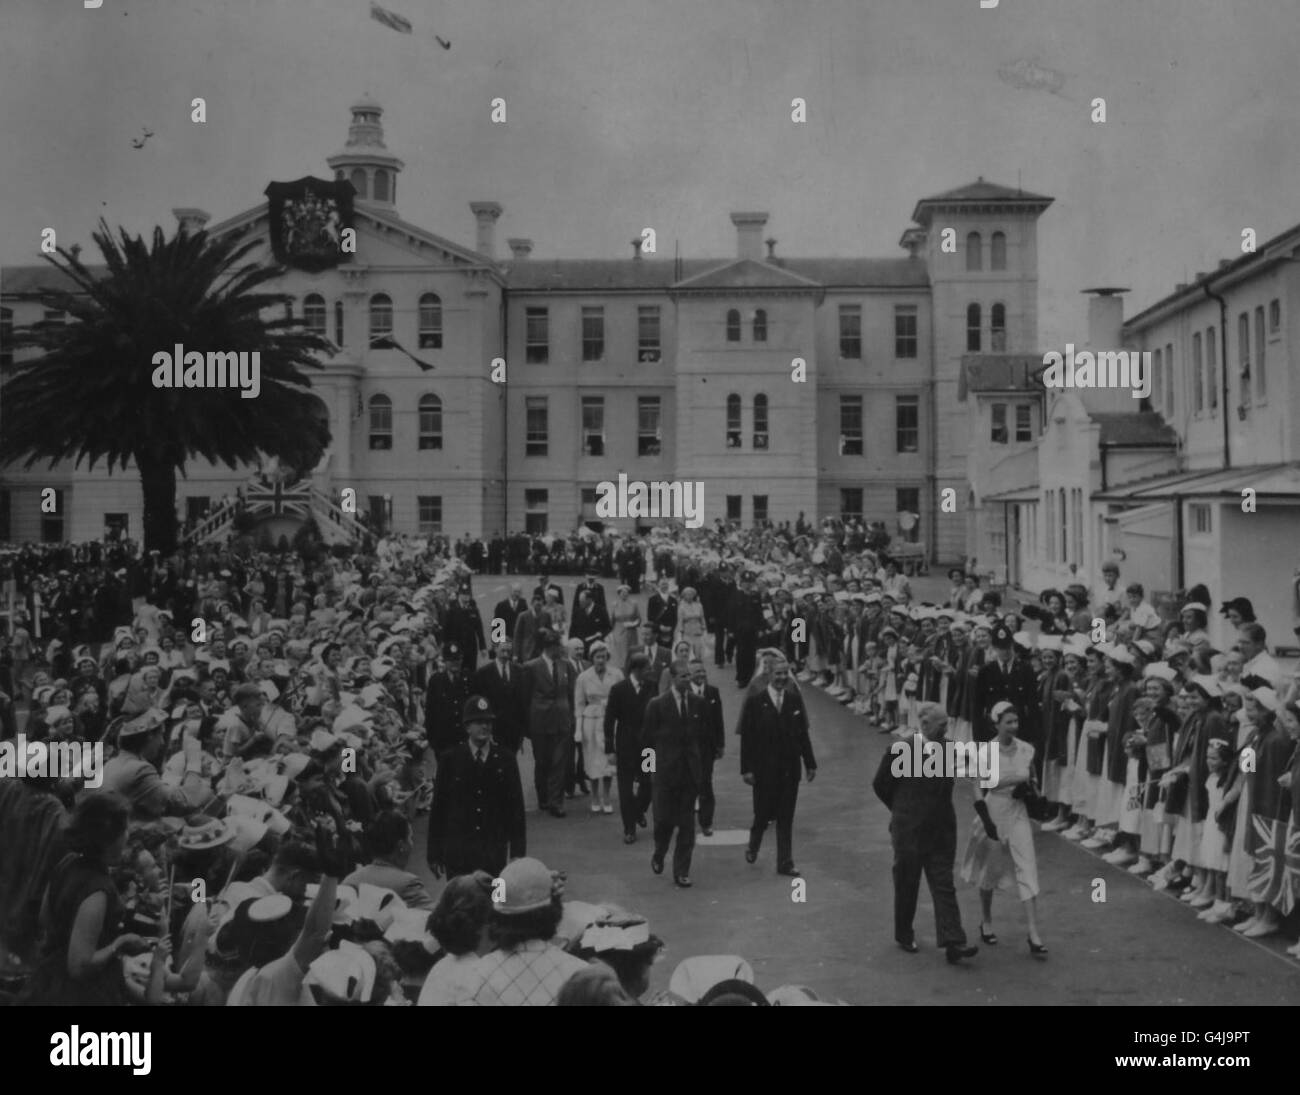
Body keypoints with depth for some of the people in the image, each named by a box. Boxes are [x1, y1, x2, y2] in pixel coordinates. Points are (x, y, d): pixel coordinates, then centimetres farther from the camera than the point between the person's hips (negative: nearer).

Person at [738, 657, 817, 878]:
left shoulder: (795, 700, 4)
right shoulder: (755, 702, -6)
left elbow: (803, 734, 7)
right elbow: (746, 738, -6)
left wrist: (810, 763, 5)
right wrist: (746, 768, -10)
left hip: (789, 769, 3)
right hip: (764, 769, -3)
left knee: (786, 819, 6)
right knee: (762, 814, 6)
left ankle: (785, 863, 12)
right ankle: (753, 847, 35)